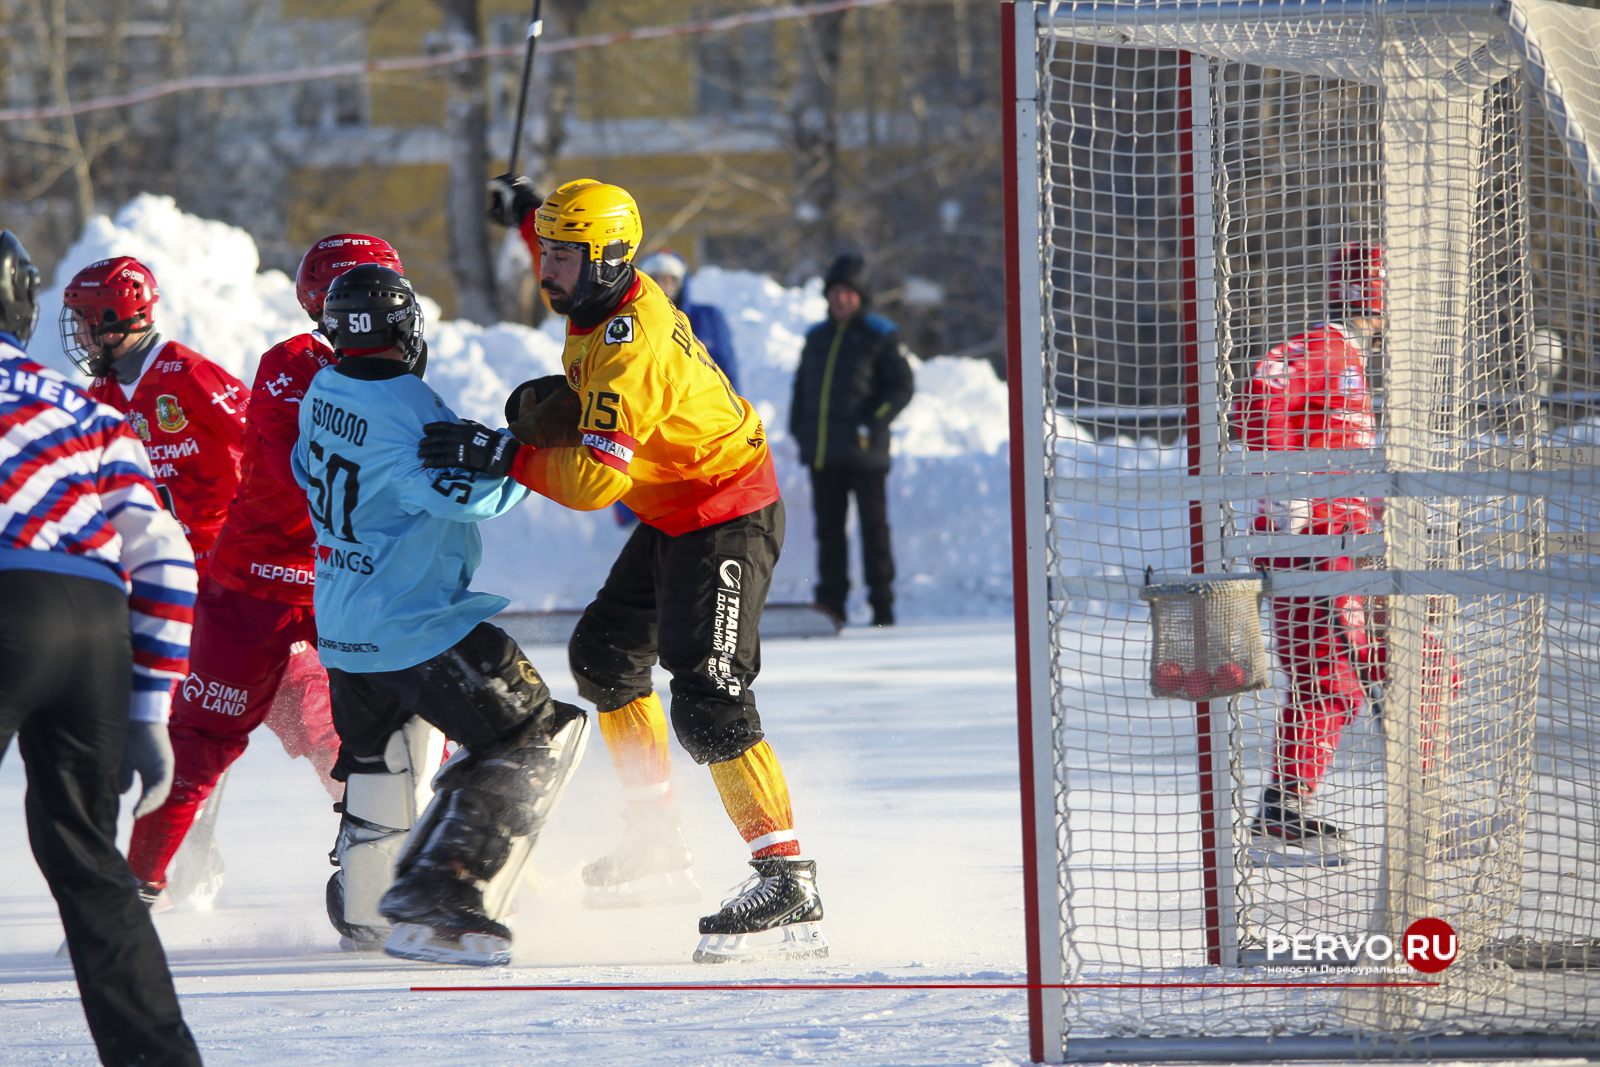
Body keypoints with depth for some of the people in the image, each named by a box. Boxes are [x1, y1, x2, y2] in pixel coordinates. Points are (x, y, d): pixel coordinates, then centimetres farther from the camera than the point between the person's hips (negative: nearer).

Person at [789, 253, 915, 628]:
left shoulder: (881, 336, -1)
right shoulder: (817, 337, 15)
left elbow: (902, 387, -4)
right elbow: (802, 386, 23)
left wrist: (871, 426, -14)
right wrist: (799, 428, 11)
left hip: (864, 453, -5)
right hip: (822, 453, 5)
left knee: (873, 527, 0)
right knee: (829, 528, 5)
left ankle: (882, 607, 4)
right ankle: (830, 602, 7)